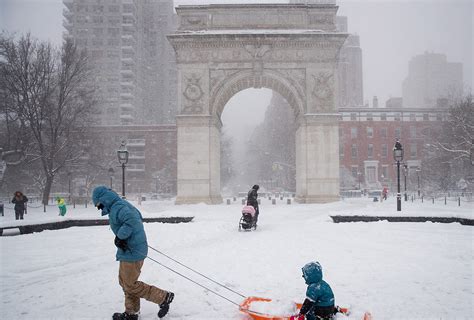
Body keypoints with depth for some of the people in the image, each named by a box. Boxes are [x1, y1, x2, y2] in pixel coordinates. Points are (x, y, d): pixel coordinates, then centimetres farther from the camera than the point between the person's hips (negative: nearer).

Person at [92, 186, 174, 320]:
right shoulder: (123, 204, 10)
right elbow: (139, 217, 21)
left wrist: (120, 236, -27)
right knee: (124, 281, 19)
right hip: (131, 250, 10)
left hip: (131, 252, -10)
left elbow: (131, 220, -37)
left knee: (130, 285, 1)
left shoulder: (117, 207, -20)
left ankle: (163, 297, 9)